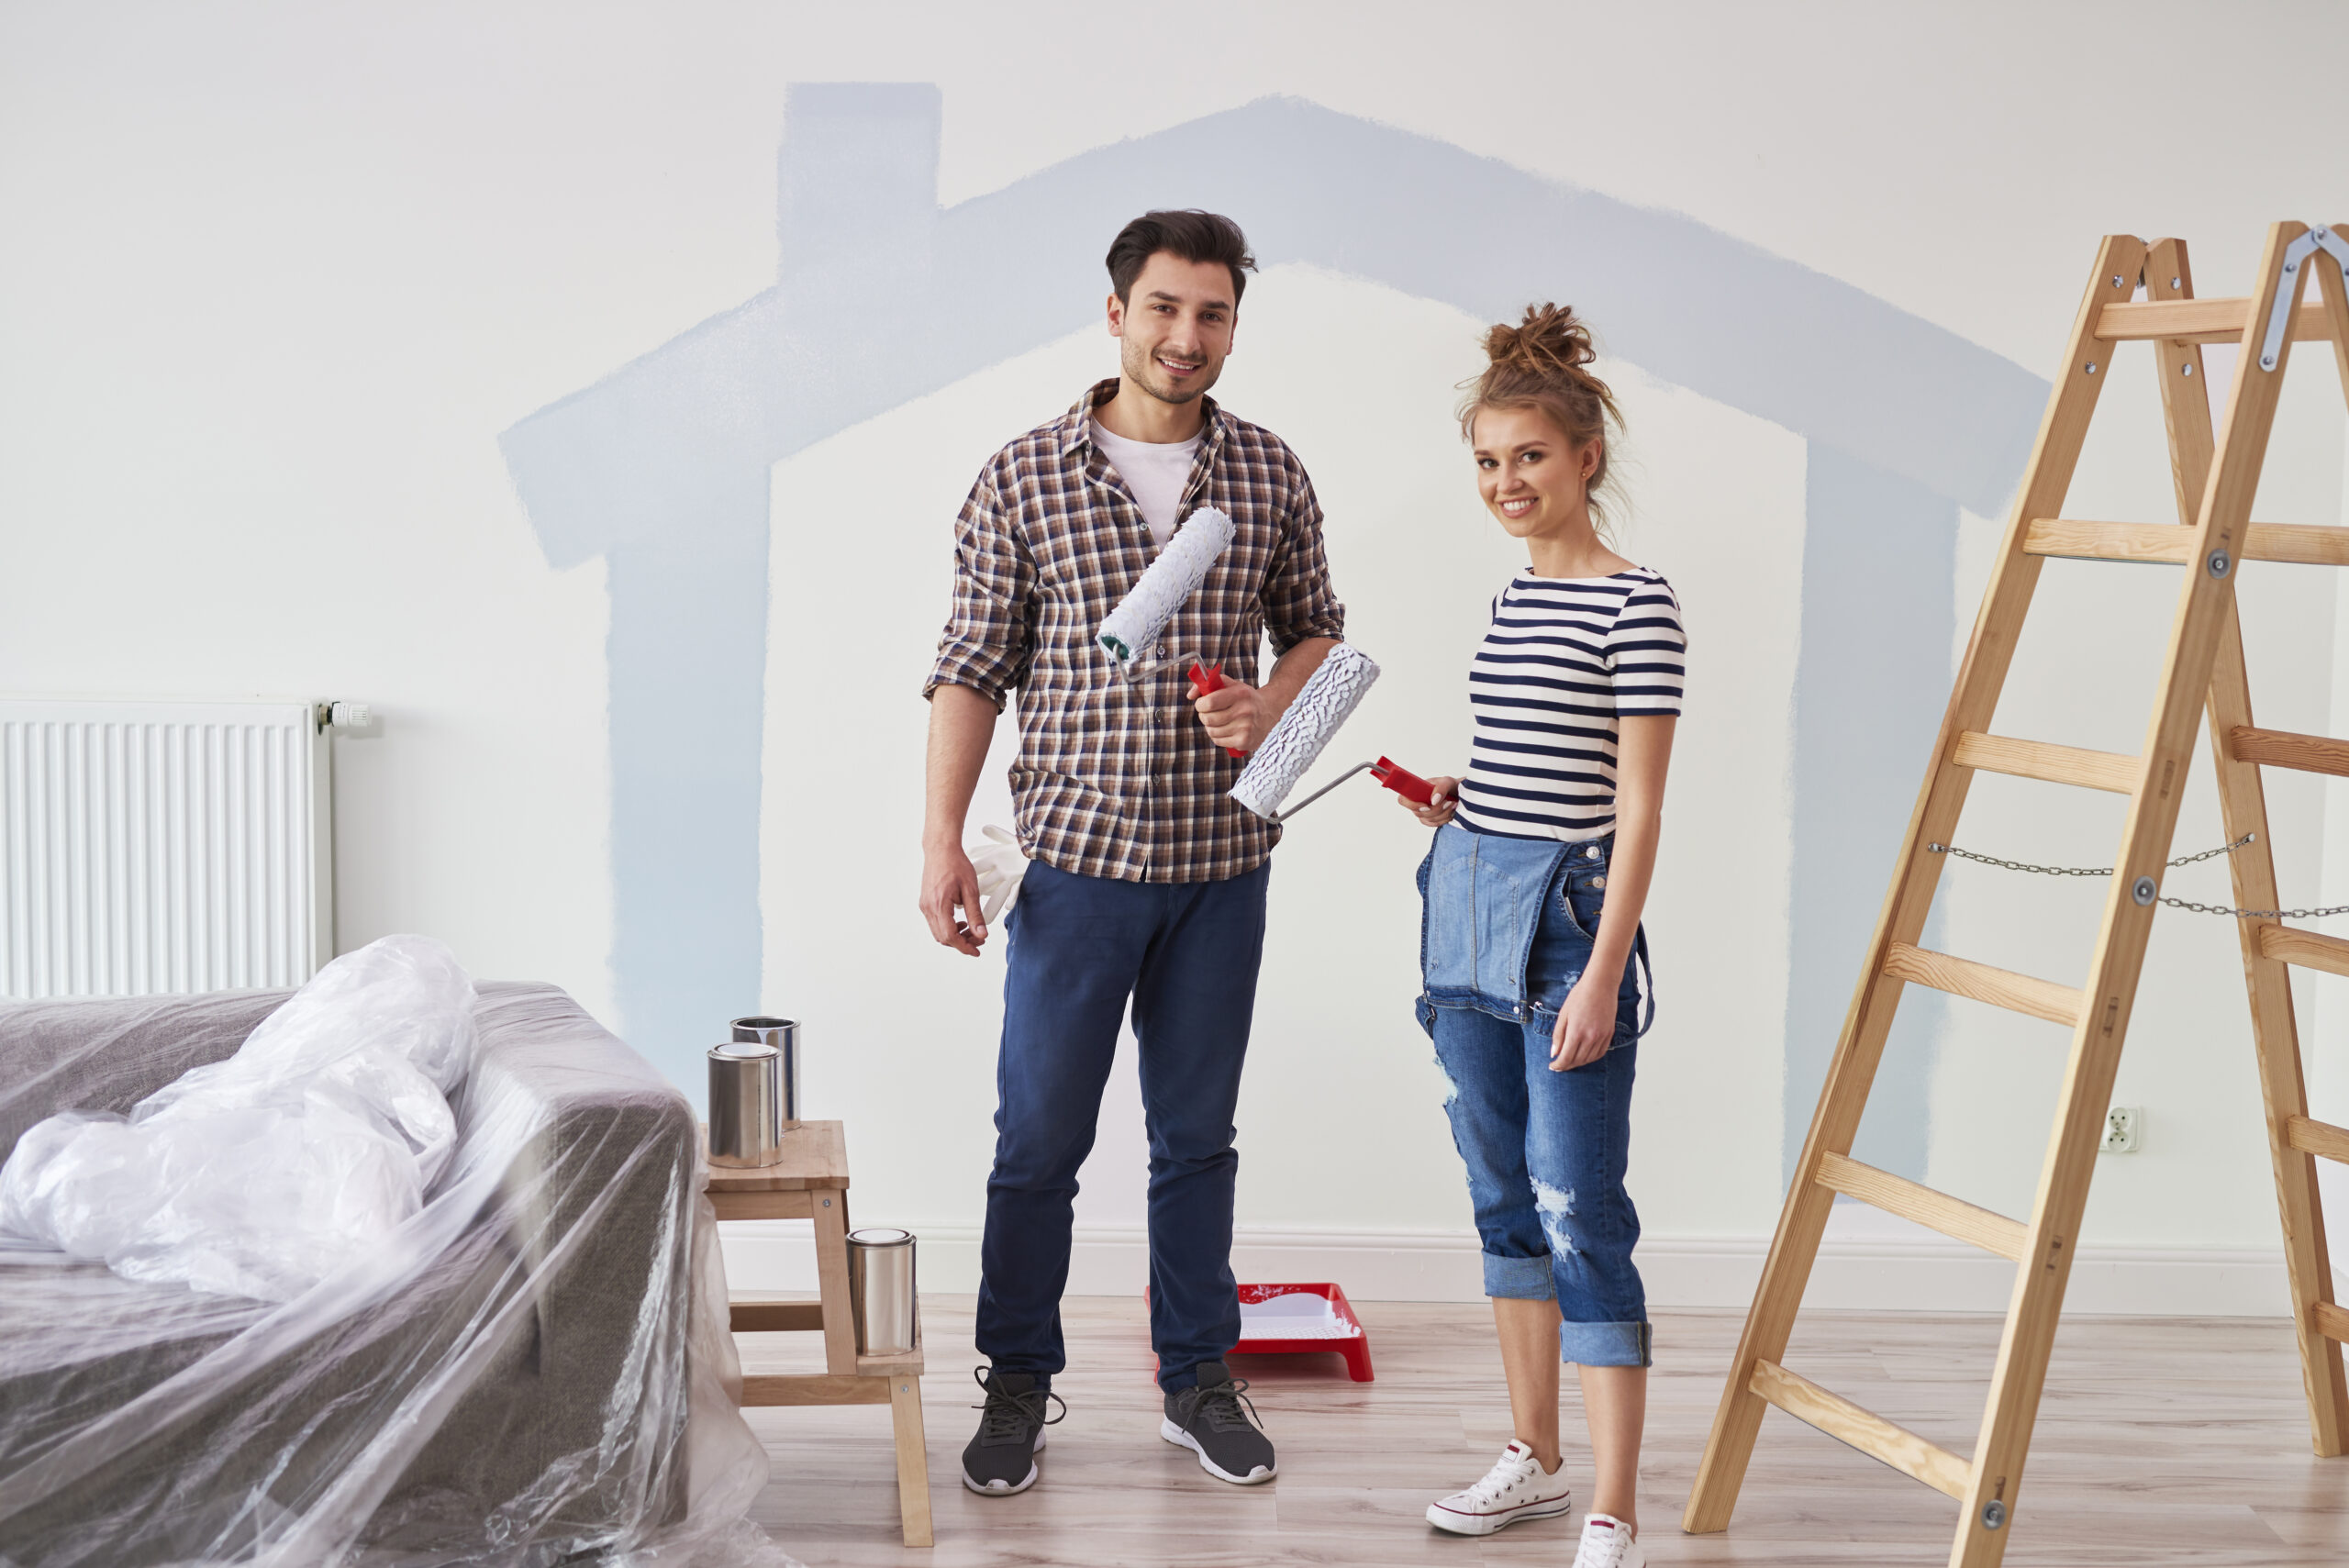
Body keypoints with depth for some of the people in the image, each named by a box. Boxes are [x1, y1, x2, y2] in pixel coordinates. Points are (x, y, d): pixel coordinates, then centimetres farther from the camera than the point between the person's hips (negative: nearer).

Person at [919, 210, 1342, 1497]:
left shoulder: (1270, 475, 3)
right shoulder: (1024, 479, -4)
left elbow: (1317, 629, 14)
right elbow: (970, 670, -2)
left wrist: (1273, 704, -8)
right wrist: (942, 839, -9)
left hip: (1223, 865, 2)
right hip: (1076, 859, -2)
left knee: (1197, 1135, 13)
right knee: (1039, 1137, 4)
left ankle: (1196, 1379, 26)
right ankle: (1017, 1386, 20)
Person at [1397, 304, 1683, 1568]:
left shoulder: (1634, 607, -10)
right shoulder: (1513, 598, 13)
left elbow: (1636, 809, -13)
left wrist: (1601, 977, -17)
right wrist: (1454, 801, 4)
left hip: (1566, 918, -8)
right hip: (1470, 908, 8)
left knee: (1581, 1216, -7)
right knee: (1502, 1199, 15)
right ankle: (1535, 1459, 28)